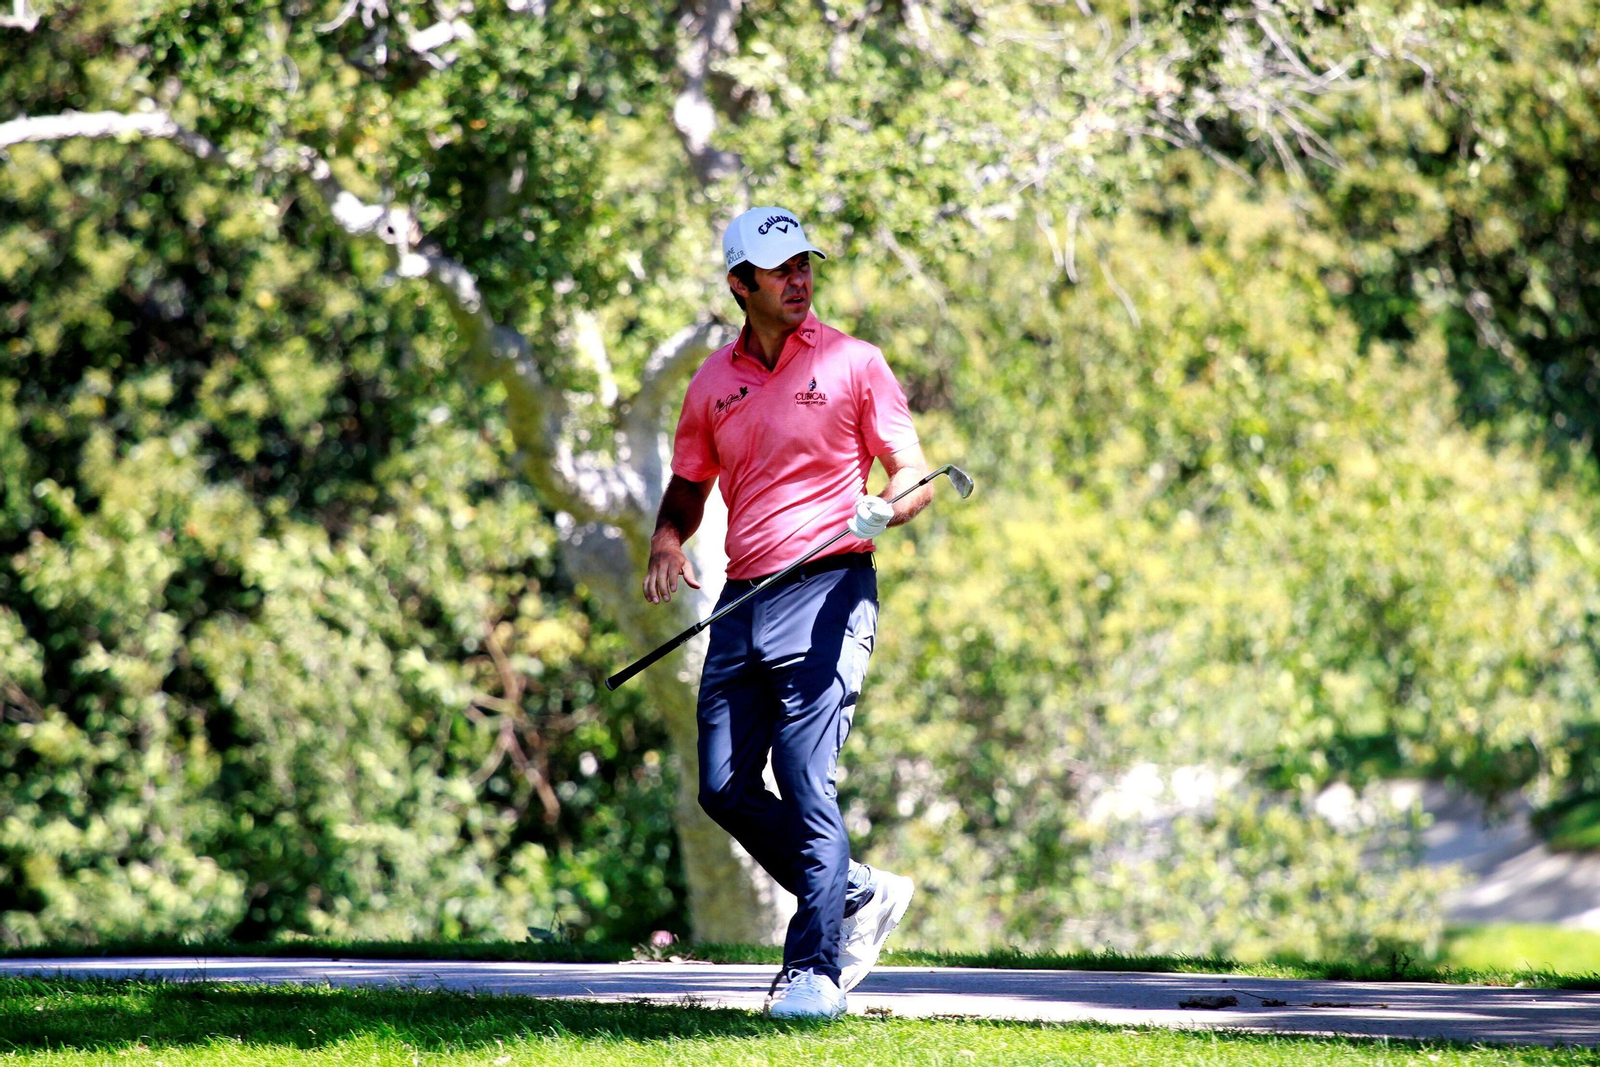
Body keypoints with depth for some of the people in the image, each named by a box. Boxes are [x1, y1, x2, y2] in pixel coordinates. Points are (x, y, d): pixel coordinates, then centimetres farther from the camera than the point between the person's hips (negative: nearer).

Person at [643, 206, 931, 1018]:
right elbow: (689, 486, 23)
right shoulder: (713, 382, 13)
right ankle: (859, 896, 19)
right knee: (725, 789, 1)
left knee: (806, 785, -13)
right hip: (741, 601, 5)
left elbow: (913, 476, 1)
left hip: (826, 592, -5)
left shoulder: (852, 364, 1)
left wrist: (885, 509, -22)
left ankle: (815, 970, -8)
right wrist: (667, 544, 2)